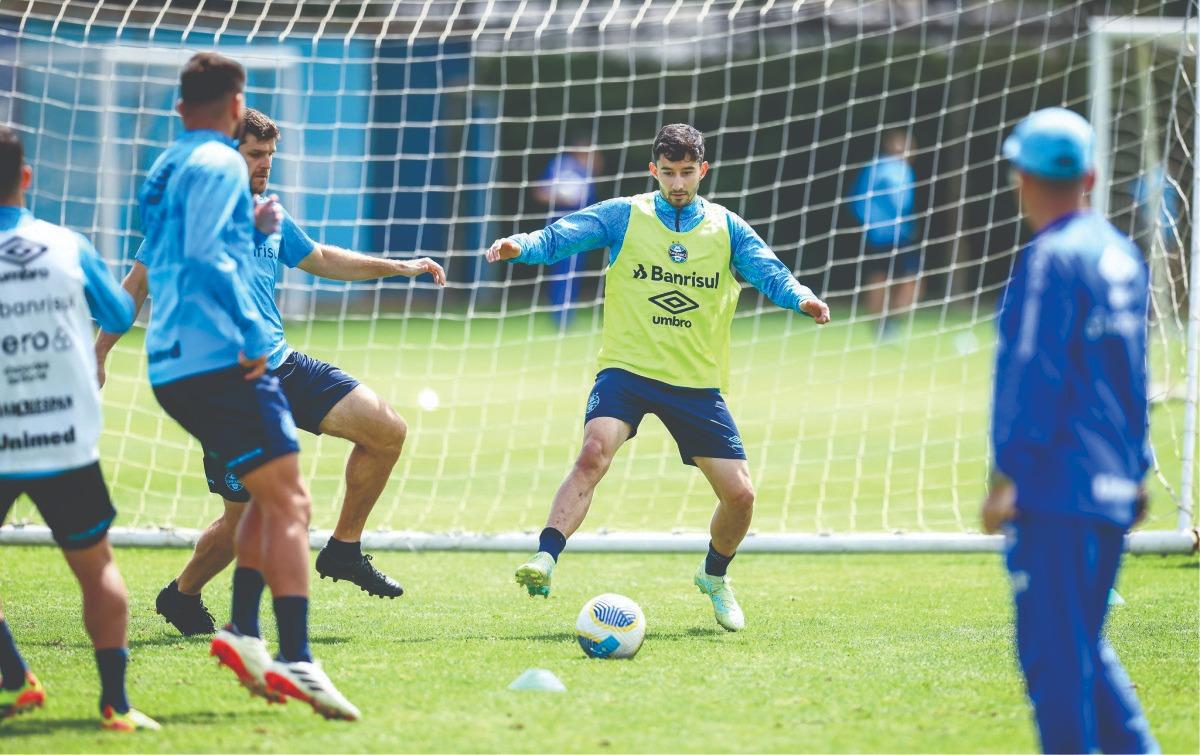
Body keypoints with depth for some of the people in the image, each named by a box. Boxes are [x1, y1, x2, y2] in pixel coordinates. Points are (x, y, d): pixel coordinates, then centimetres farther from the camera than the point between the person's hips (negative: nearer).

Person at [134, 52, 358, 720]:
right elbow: (205, 257, -19)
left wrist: (250, 230, 22)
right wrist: (254, 336, -19)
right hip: (219, 358, -10)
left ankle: (243, 632, 11)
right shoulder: (220, 164, -6)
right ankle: (297, 662, -22)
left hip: (174, 365, 10)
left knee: (271, 496, 20)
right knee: (290, 502, -12)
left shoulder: (165, 170, 21)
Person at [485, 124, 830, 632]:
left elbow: (769, 273, -4)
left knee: (739, 494, -2)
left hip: (697, 382, 3)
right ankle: (545, 561, -36)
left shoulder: (727, 229, 7)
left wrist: (802, 299, -26)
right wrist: (520, 246, -30)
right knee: (594, 452, -31)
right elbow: (559, 238, -9)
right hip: (627, 370, -2)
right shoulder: (624, 217, 1)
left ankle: (715, 576, 28)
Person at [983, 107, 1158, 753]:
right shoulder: (1121, 255, 14)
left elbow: (1036, 375, -17)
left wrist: (1010, 475, -17)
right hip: (1112, 486, 9)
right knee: (1083, 646, 17)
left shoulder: (1050, 258, -11)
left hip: (1057, 483, -9)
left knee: (1054, 650, -6)